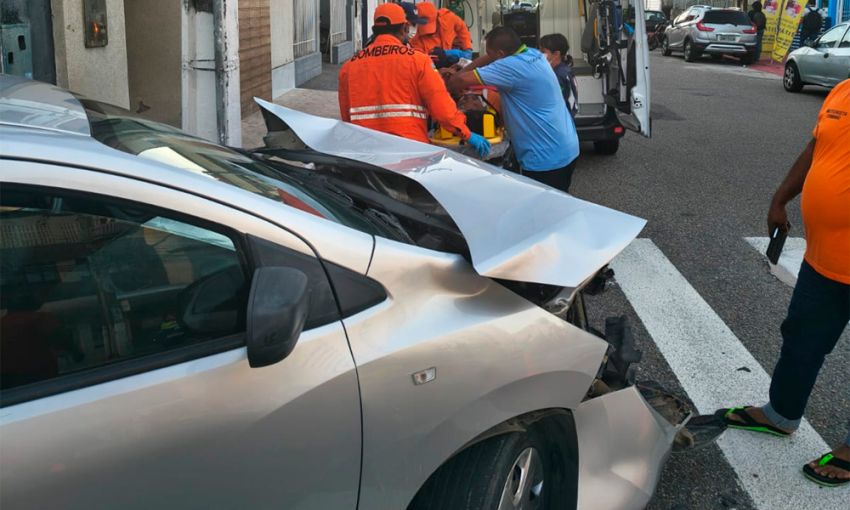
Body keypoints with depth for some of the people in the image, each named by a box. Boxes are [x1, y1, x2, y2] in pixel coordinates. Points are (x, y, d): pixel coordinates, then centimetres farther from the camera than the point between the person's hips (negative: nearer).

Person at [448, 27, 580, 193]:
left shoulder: (511, 67, -20)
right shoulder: (533, 54, 6)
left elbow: (462, 80, -21)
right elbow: (489, 59, 21)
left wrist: (451, 83, 1)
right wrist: (462, 70, 12)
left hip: (546, 159, -9)